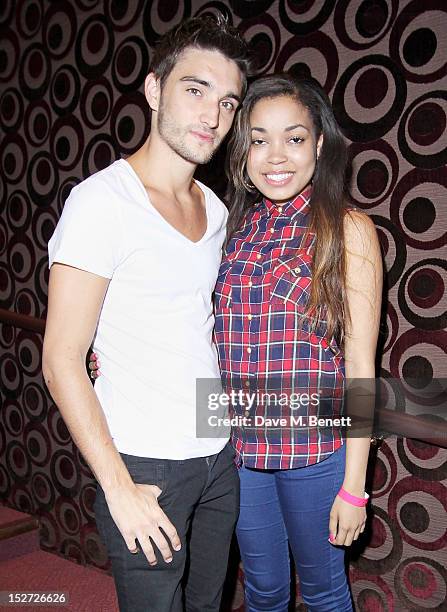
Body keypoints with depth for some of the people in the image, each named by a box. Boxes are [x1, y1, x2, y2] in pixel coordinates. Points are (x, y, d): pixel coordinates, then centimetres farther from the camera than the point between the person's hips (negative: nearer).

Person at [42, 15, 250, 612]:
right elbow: (62, 361, -16)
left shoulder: (215, 208, 7)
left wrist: (230, 430, 9)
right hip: (144, 468, -6)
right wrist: (119, 488, -17)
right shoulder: (101, 200, -15)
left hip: (218, 458, 7)